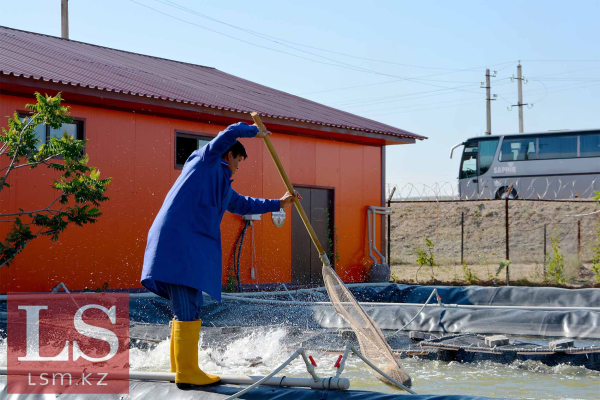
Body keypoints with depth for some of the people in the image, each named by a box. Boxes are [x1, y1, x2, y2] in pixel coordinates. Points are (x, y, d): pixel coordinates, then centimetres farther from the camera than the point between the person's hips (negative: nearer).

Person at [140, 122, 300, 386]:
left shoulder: (222, 185, 29)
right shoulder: (206, 160, 5)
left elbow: (243, 205, 43)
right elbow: (232, 132, -2)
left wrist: (278, 204, 45)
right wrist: (255, 132, 16)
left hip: (190, 245, 10)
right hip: (179, 238, -10)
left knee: (187, 309, 12)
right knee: (187, 310, -11)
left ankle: (180, 367, 19)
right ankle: (186, 371, -11)